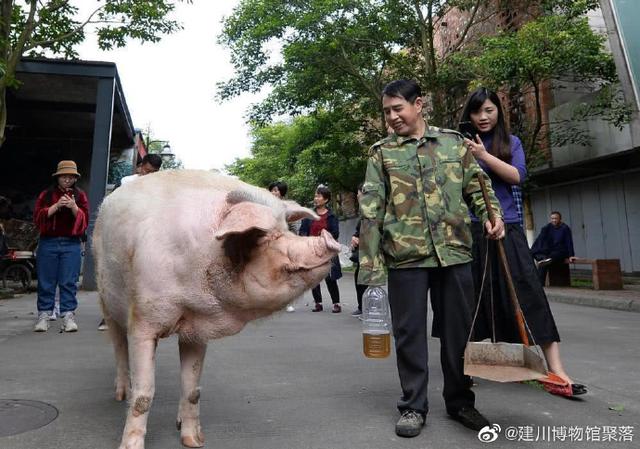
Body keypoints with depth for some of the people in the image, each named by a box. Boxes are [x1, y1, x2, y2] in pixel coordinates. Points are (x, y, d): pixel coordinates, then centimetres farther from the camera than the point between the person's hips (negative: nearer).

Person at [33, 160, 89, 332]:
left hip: (71, 244, -1)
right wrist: (56, 205, -13)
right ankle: (44, 315, 13)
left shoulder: (80, 196, 9)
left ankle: (68, 315, 1)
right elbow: (38, 217, -1)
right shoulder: (46, 194, 10)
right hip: (48, 243, 1)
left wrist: (74, 207, -16)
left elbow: (84, 220, 1)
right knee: (46, 282, 5)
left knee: (69, 282, -2)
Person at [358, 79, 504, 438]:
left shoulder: (453, 141, 12)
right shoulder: (382, 152, 6)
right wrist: (370, 259, -8)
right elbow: (371, 207, -1)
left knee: (459, 330, 10)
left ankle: (460, 401, 29)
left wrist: (492, 213, -4)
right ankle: (413, 406, 20)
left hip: (454, 250, 2)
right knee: (409, 332, 5)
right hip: (406, 254, -1)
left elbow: (477, 183, 15)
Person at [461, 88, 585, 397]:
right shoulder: (461, 144, 7)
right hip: (470, 229, -1)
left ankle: (555, 369, 0)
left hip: (506, 228, 1)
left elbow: (517, 176, -4)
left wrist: (483, 155, -14)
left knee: (527, 293, -4)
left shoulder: (511, 142, 12)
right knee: (471, 296, 5)